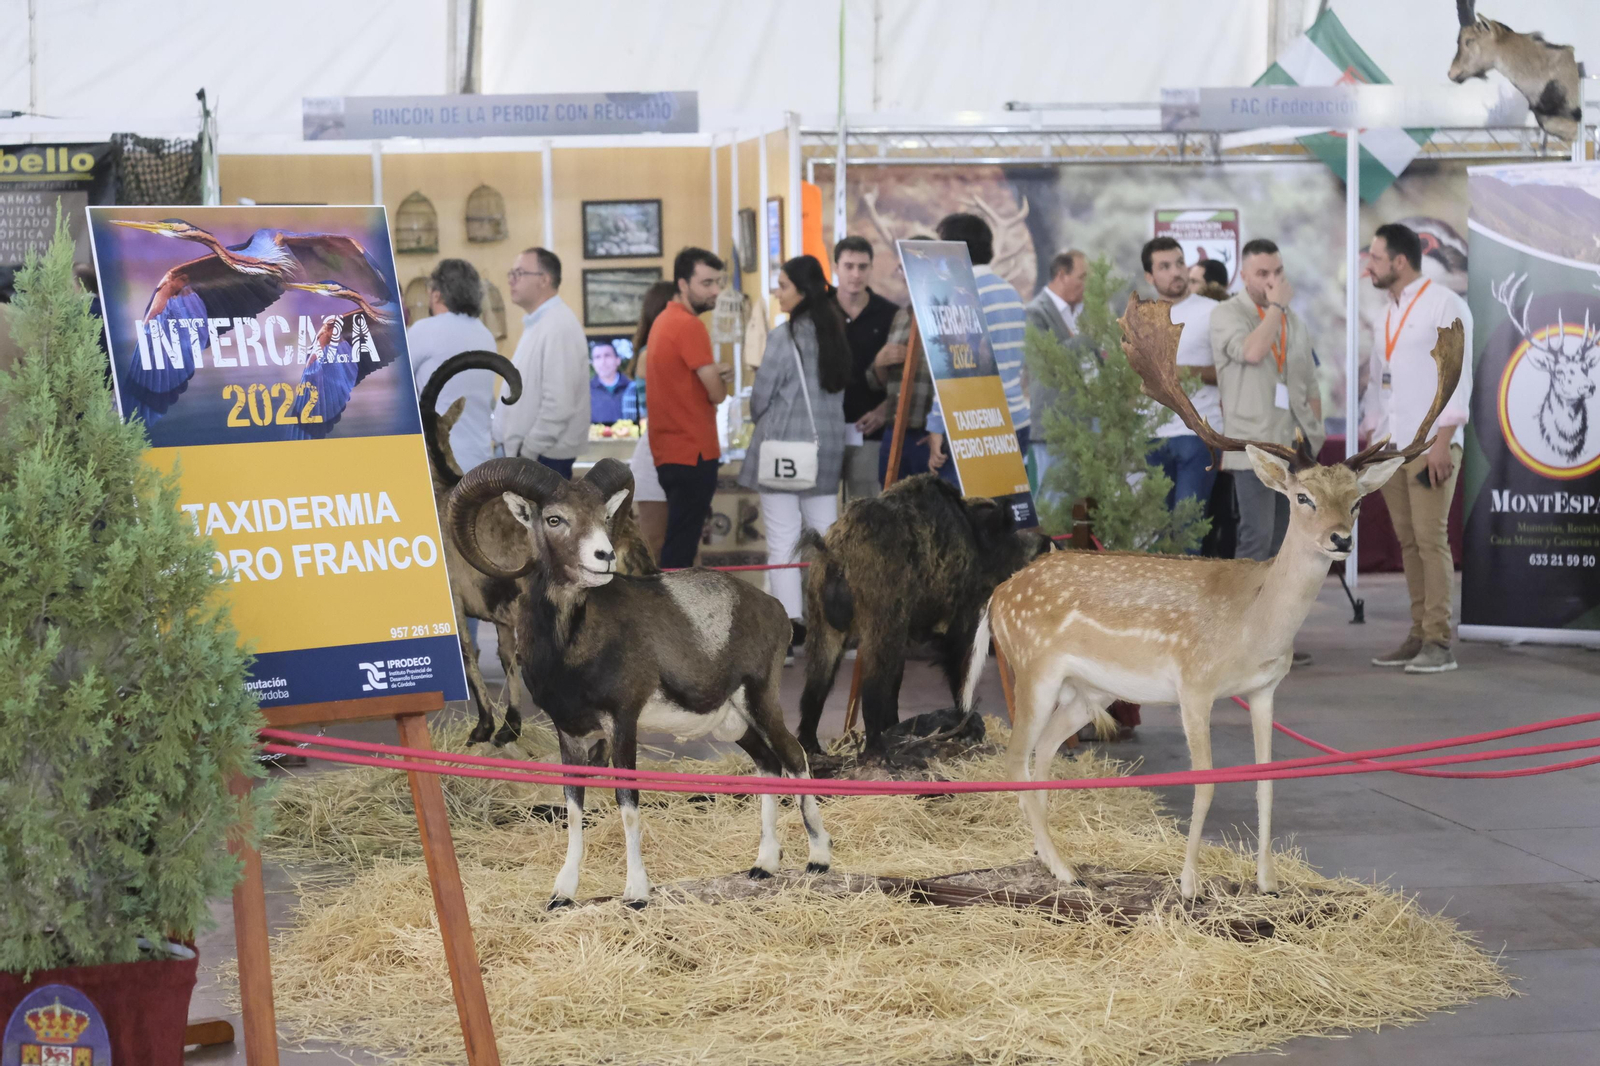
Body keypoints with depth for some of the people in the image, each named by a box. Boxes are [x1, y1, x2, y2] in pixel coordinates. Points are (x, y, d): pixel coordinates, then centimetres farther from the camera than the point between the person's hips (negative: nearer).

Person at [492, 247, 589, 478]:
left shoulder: (559, 327, -17)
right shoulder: (537, 324, 15)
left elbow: (559, 404, -23)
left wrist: (528, 451, -19)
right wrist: (521, 452, 14)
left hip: (542, 457, -10)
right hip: (527, 453, 10)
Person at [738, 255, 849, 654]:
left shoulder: (784, 337, -13)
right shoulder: (837, 334, 7)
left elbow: (761, 395, -8)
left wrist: (762, 418, 12)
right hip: (828, 444, 6)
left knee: (782, 541, -3)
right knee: (825, 538, 10)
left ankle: (790, 625, -6)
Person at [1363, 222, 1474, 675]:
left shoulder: (1444, 306, -5)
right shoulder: (1385, 315, 18)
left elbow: (1457, 377, -11)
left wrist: (1442, 441, -17)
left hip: (1430, 445, -7)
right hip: (1390, 446, 7)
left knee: (1430, 540, -10)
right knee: (1407, 541, 5)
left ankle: (1438, 643, -9)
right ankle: (1419, 635, 7)